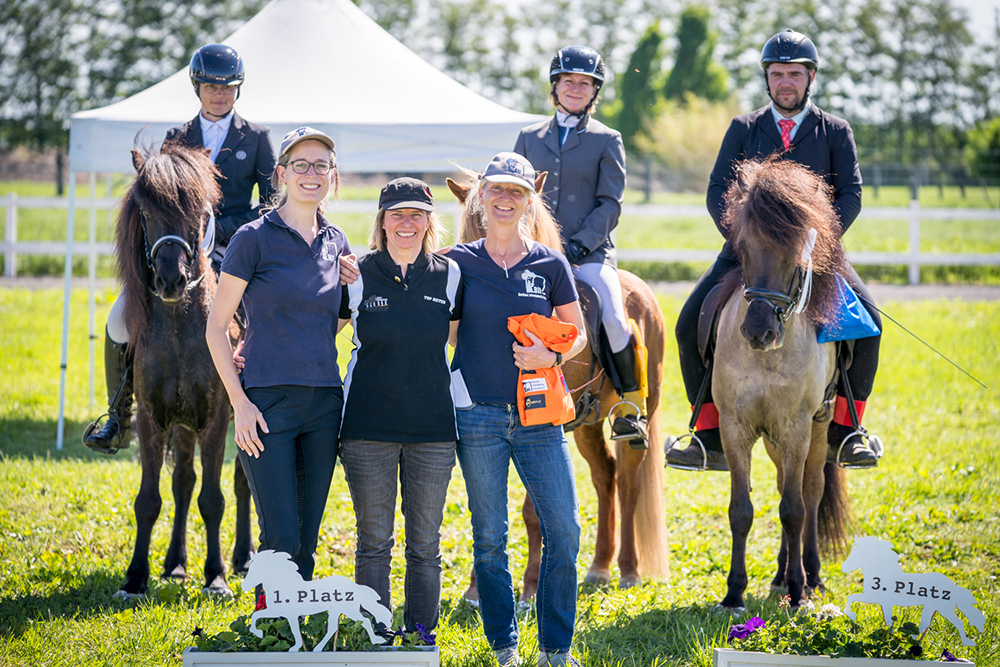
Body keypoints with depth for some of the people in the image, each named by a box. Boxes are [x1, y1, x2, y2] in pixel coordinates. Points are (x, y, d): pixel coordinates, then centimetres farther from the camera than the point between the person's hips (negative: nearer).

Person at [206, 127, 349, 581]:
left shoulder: (336, 243, 10)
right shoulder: (255, 238, -5)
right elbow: (216, 327, -4)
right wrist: (240, 402, -11)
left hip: (324, 405, 5)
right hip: (269, 404, -5)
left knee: (307, 540, 8)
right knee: (280, 538, -9)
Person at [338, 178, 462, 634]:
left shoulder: (449, 276, 3)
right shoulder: (356, 277, -1)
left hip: (433, 426, 1)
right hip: (368, 429, -1)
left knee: (425, 544, 7)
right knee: (373, 542, 4)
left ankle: (421, 639, 17)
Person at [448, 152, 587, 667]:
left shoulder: (550, 265, 4)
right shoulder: (459, 263, 3)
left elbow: (578, 334, 10)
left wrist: (551, 355, -10)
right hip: (478, 413, -1)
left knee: (564, 531, -4)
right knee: (489, 537, 4)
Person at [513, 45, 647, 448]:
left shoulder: (606, 140, 8)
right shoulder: (530, 137, 17)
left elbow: (610, 204, 1)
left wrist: (580, 244, -12)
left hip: (590, 251, -3)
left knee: (613, 320, -23)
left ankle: (631, 407, -5)